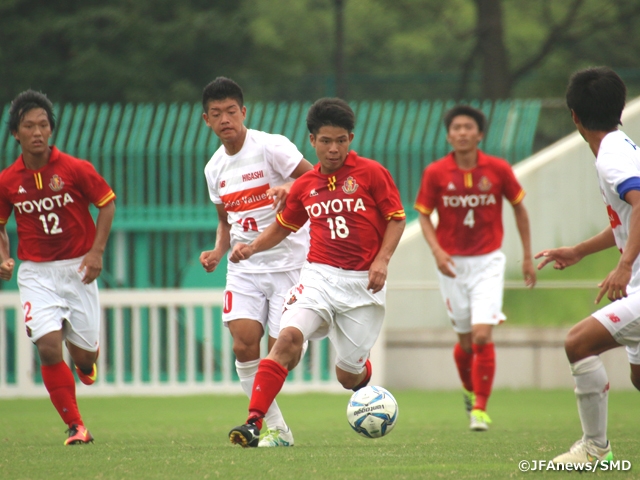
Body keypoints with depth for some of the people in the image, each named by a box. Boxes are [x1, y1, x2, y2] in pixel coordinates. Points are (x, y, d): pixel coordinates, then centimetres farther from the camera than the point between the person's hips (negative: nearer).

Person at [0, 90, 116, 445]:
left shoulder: (75, 169, -10)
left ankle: (87, 362, 45)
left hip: (77, 269, 0)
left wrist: (96, 251, -9)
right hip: (36, 272, 1)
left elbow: (107, 203, 1)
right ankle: (75, 426, -5)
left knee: (83, 354, 3)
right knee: (48, 347, -17)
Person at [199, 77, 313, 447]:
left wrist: (289, 186, -32)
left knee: (279, 350, -8)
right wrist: (218, 253, 5)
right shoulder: (214, 169, 11)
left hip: (288, 261, -5)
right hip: (244, 267, 5)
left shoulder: (271, 147, -8)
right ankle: (275, 427, -4)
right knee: (244, 342, -13)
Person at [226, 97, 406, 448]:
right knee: (289, 336, -25)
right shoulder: (305, 185, 8)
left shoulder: (371, 173, -2)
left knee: (348, 375, 5)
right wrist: (253, 247, 5)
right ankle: (254, 422, -30)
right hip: (318, 275, 2)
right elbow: (283, 225, 21)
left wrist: (382, 260, -13)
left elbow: (396, 219, 0)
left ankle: (363, 373, 46)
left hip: (362, 284, -2)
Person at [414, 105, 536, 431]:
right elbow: (424, 215, 2)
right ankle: (469, 391, 38)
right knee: (465, 340, 9)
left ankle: (480, 409, -3)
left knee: (482, 336, -14)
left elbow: (519, 207, 7)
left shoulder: (498, 169, -6)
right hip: (453, 265, 1)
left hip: (487, 261, -1)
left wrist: (527, 256, 7)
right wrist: (437, 251, -15)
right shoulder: (435, 173, -6)